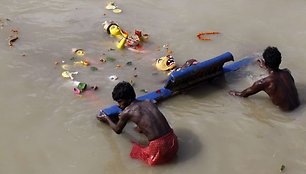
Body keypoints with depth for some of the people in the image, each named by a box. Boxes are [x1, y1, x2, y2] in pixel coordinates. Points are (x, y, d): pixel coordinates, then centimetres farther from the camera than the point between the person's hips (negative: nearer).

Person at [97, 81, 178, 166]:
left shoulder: (126, 112, -1)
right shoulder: (149, 102, 15)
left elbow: (117, 130, 20)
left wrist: (107, 119, 37)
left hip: (159, 148, -5)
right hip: (174, 143, 5)